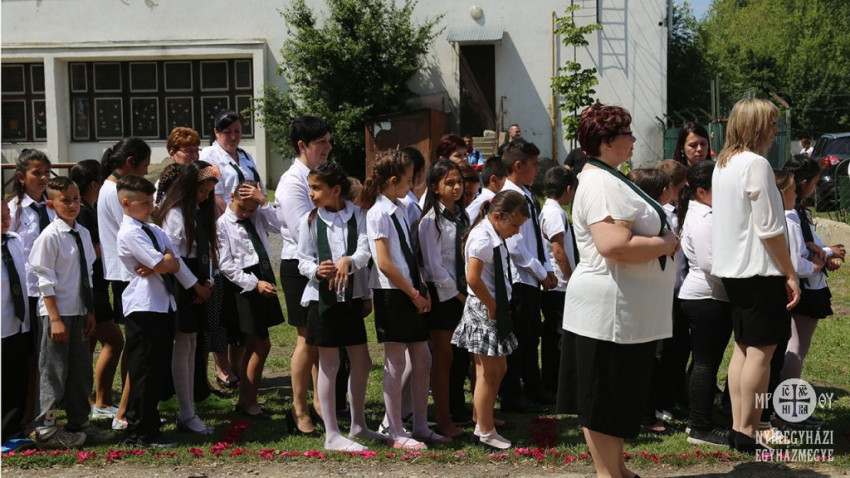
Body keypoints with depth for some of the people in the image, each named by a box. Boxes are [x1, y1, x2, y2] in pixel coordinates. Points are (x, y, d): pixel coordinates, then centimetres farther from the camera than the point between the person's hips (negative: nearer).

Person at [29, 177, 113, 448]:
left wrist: (90, 311, 12)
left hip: (78, 312, 7)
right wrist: (55, 319, -17)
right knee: (54, 372, 0)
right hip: (57, 313, -7)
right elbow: (45, 281, -14)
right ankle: (46, 430, 11)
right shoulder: (50, 236, -13)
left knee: (81, 371, 14)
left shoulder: (83, 234, 7)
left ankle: (80, 424, 26)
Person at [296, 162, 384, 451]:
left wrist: (348, 261, -28)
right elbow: (303, 261, -5)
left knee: (362, 362, 11)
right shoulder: (310, 221, -3)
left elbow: (365, 251, -9)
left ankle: (358, 426, 29)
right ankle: (332, 435, 11)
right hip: (323, 297, -3)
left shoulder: (356, 215, 0)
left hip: (351, 296, 3)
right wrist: (316, 270, -25)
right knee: (329, 365, 2)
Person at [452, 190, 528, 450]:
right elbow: (473, 279, -26)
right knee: (488, 374, -2)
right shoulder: (483, 238, -18)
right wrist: (492, 306, -16)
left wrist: (499, 307, 10)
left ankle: (482, 422, 27)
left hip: (494, 309, 10)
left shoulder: (494, 237, 13)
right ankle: (486, 432, 7)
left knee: (498, 369, 17)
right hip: (483, 311, -10)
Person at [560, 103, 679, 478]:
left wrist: (664, 240, 6)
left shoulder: (610, 179, 16)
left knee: (621, 394, 18)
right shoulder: (601, 184, -18)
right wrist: (666, 244, -16)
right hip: (610, 310, -11)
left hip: (628, 310, 11)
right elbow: (615, 246, -30)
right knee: (607, 395, -1)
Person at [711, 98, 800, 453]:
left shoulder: (723, 164, 12)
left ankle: (738, 428, 16)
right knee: (761, 352, -4)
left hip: (732, 269, 9)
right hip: (759, 270, -9)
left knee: (743, 348, 13)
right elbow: (769, 228, -19)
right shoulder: (756, 164, -16)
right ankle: (748, 433, 0)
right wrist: (791, 273, -12)